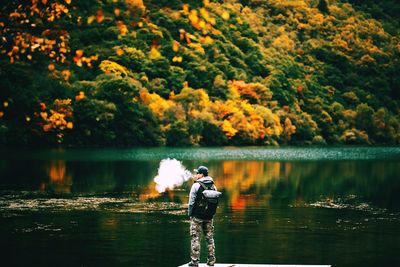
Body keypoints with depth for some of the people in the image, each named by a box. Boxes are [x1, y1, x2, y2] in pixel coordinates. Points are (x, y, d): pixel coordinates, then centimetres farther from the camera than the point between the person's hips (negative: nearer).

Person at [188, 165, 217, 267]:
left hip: (197, 216, -5)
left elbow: (191, 201, -8)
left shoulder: (196, 185, -10)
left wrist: (190, 214, 1)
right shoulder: (213, 186, 7)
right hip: (209, 217, 5)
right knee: (210, 238, 10)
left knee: (195, 239, -2)